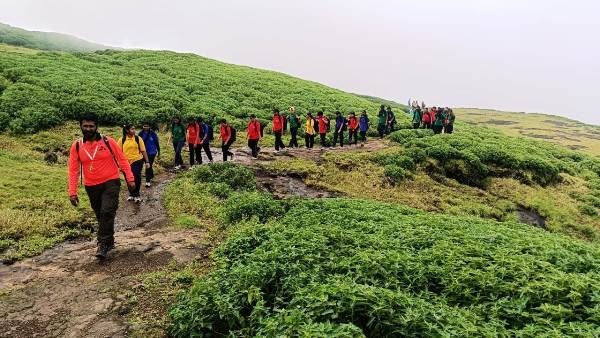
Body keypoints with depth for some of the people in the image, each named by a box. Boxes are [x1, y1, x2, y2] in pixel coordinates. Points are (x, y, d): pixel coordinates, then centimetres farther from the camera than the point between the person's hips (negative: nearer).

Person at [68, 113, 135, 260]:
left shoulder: (108, 141, -7)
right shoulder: (76, 146, -1)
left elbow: (122, 160, -2)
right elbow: (73, 170, 0)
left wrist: (130, 179, -6)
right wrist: (72, 192, -4)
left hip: (111, 183, -3)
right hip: (91, 187, 3)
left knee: (107, 213, -16)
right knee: (100, 215, 14)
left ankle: (103, 244, -7)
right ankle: (109, 241, 31)